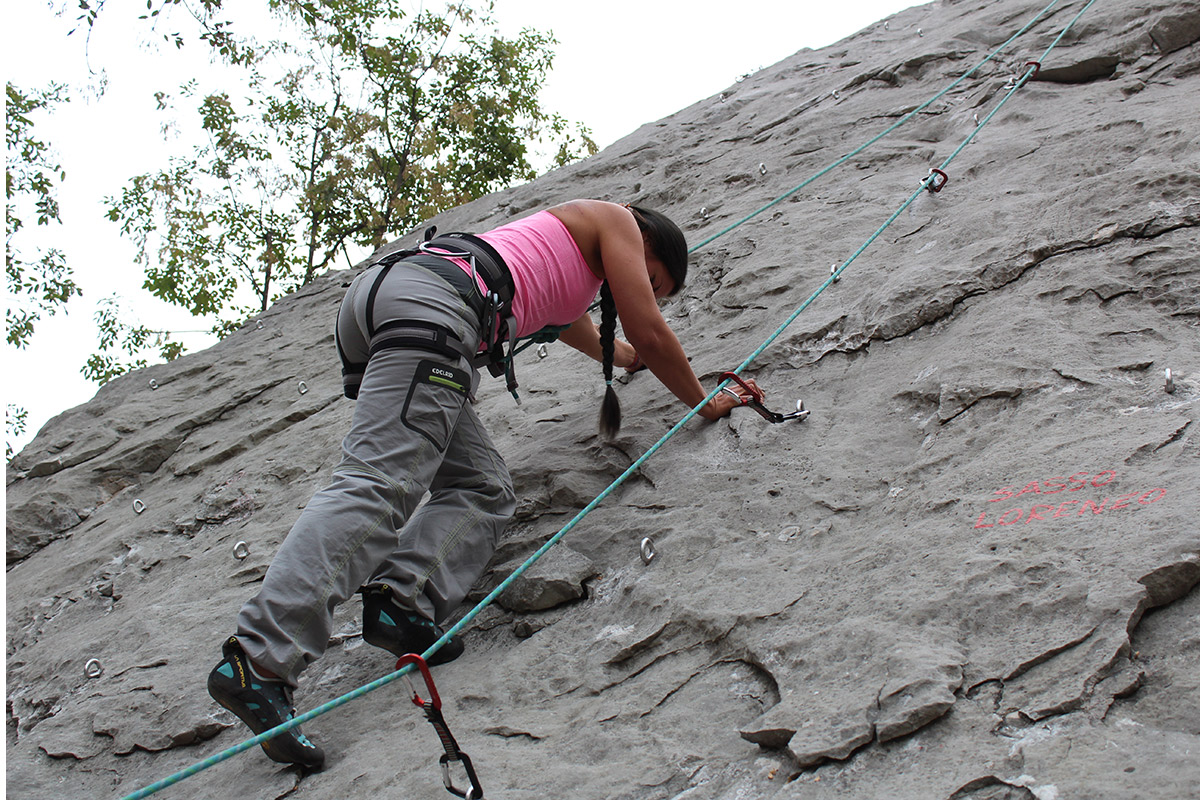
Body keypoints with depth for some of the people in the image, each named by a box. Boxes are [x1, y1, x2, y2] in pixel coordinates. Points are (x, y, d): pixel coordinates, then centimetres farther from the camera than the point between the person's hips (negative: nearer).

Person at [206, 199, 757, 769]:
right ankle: (259, 660, -36)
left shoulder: (565, 271, 41)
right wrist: (705, 403, 28)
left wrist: (630, 355, 80)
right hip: (432, 298, -10)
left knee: (484, 489, 8)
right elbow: (650, 335, 14)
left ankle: (402, 602, -17)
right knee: (380, 483, -24)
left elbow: (598, 341, 62)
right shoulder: (615, 221, 18)